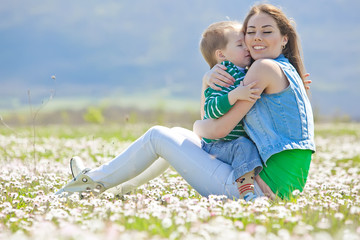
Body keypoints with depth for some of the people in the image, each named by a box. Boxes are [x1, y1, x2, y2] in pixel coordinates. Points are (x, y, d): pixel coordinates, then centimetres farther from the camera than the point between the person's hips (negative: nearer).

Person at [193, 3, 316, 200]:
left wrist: (196, 126, 9)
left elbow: (219, 129, -12)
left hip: (275, 186, -10)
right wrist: (209, 77, -2)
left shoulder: (264, 67, -12)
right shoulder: (286, 69, 14)